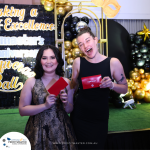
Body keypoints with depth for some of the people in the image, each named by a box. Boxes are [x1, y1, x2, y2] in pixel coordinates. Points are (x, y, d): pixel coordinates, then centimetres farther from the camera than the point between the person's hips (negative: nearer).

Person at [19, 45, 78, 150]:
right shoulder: (31, 82, -6)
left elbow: (70, 110, 7)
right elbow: (22, 110, -8)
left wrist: (65, 103, -14)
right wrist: (45, 105, -18)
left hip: (61, 131, 2)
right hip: (38, 132, -1)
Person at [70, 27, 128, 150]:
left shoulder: (113, 62, -11)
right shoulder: (78, 62, -7)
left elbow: (124, 89, -1)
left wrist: (111, 85, -20)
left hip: (100, 118, -1)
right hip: (79, 116, 1)